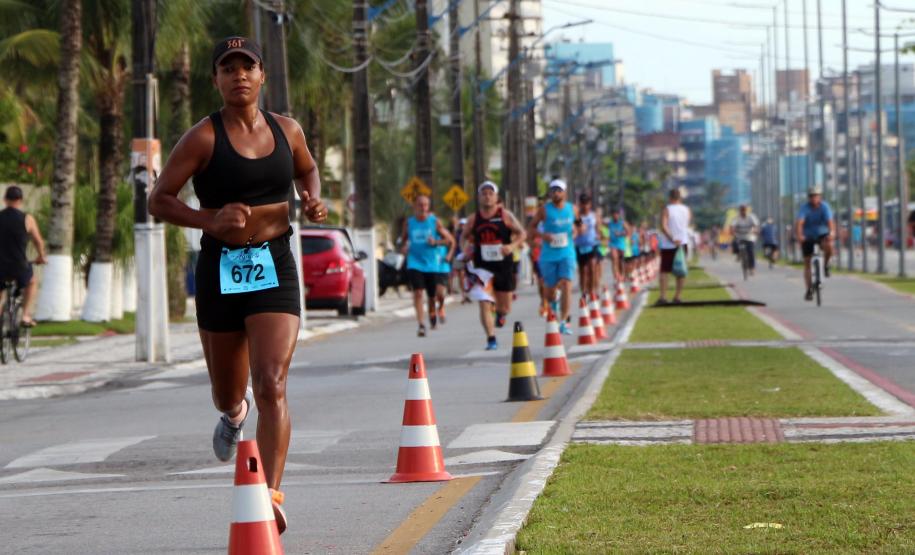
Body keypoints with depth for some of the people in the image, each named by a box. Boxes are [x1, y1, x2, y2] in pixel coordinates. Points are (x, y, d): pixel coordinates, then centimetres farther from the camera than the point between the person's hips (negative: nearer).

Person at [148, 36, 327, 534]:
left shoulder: (286, 131, 5)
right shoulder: (203, 138, -7)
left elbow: (307, 170, 26)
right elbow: (159, 201, -6)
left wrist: (313, 202, 4)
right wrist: (210, 220, -22)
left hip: (274, 269, 1)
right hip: (220, 271, 0)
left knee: (272, 385, -17)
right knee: (226, 394, 15)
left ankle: (270, 496, -20)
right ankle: (235, 412, 54)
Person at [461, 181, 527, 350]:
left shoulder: (505, 215, -3)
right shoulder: (473, 219, 3)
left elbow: (522, 233, -1)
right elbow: (465, 237, 16)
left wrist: (513, 246, -19)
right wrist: (466, 250, -4)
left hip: (503, 266, 0)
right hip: (482, 267, 0)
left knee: (505, 308, 8)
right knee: (484, 305, -13)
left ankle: (500, 313, 45)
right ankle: (491, 339, -6)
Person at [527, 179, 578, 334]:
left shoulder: (571, 209, 5)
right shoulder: (544, 210, -3)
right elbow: (530, 228, 1)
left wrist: (575, 231, 0)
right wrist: (542, 235, -17)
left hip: (567, 253, 1)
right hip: (549, 255, -1)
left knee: (566, 286, -16)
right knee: (551, 288, 7)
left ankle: (563, 322, -17)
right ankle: (552, 303, 46)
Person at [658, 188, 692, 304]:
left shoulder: (667, 210, -7)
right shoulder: (687, 210, 4)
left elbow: (663, 227, -20)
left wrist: (672, 239, -21)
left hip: (668, 245, -3)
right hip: (682, 244, 3)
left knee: (665, 271, 1)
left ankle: (663, 296, -8)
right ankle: (677, 296, 8)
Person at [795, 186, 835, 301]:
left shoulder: (824, 207, -18)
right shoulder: (805, 208, -19)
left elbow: (830, 221, -33)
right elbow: (799, 222, -33)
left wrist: (832, 232, -53)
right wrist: (799, 235, -51)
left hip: (822, 234, -1)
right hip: (808, 237, 1)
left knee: (829, 245, -34)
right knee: (807, 262, -1)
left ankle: (826, 264, -6)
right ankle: (809, 290, 8)